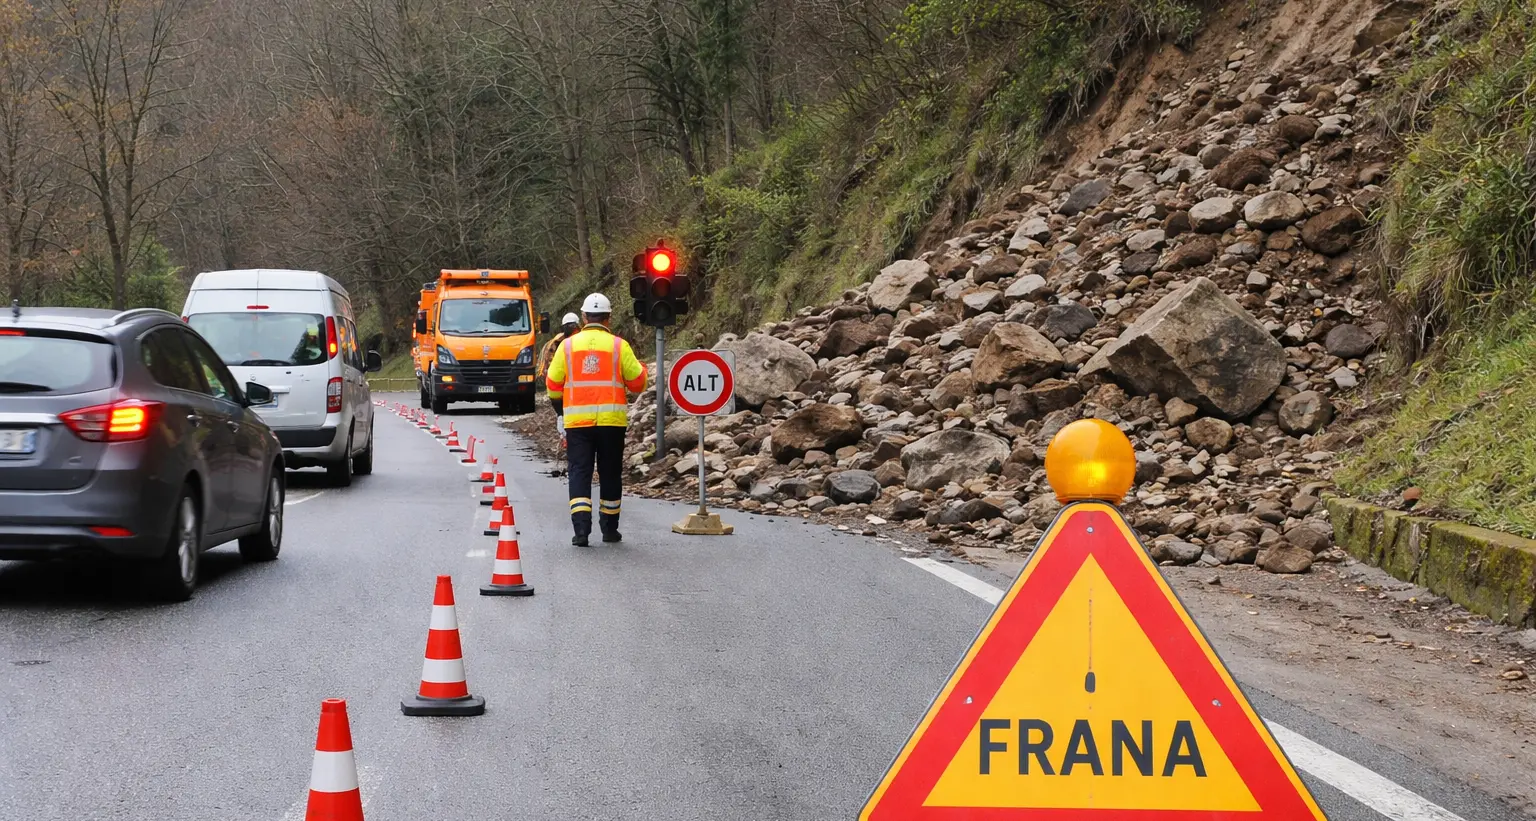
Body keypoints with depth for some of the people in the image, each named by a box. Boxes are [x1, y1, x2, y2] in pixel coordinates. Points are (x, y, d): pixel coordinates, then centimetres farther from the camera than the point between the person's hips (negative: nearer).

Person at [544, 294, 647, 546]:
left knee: (579, 473, 1)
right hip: (611, 420, 0)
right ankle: (609, 529, 19)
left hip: (577, 421, 0)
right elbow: (637, 382, 1)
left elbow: (553, 385, 6)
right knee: (610, 474, 11)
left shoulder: (568, 345, 3)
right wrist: (641, 367, 24)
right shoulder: (619, 346, -1)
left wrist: (559, 407, 24)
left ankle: (581, 528, -14)